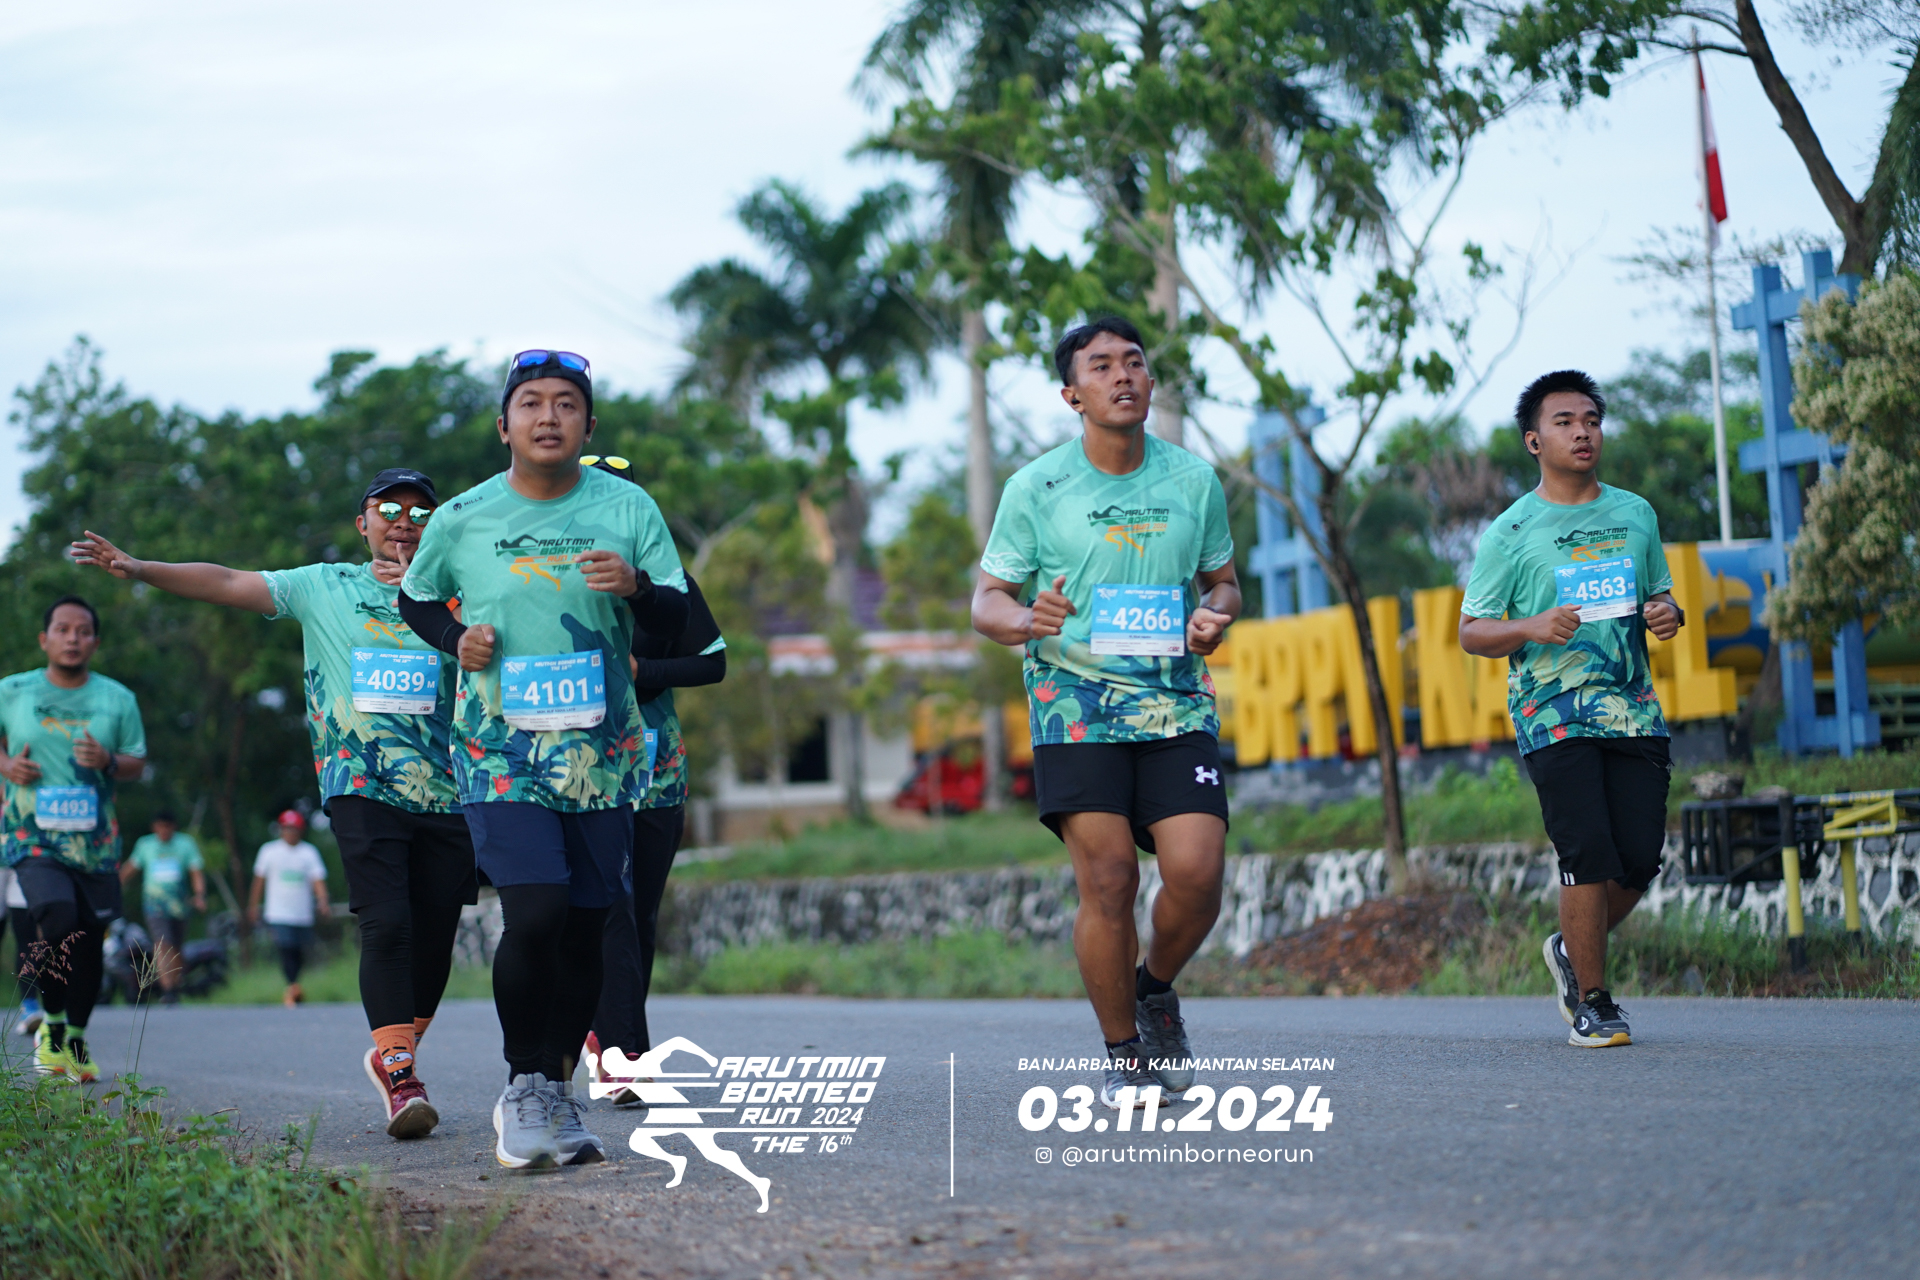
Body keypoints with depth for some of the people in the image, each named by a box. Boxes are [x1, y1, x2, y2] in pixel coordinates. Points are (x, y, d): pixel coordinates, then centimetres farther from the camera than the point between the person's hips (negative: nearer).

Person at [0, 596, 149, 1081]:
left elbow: (137, 763, 10)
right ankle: (51, 1023, 0)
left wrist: (109, 762, -12)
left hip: (95, 840, 2)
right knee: (57, 920, -24)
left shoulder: (117, 699, 8)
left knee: (89, 941, 3)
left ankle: (77, 1040, 24)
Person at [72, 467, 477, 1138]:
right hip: (362, 788, -2)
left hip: (446, 794, 2)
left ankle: (393, 1056, 22)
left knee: (434, 935, 2)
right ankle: (396, 1069, -14)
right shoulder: (324, 587, 10)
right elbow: (229, 584, 4)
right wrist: (139, 569, -5)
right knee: (387, 923, -18)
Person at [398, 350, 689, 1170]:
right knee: (534, 912, -18)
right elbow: (415, 599, 17)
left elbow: (676, 624, 3)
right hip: (501, 753, -2)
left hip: (603, 754, 3)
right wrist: (455, 638, -3)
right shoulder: (461, 520, 0)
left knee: (585, 929, 6)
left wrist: (637, 587, -19)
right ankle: (523, 1086, -1)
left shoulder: (628, 509, 2)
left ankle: (558, 1094, 22)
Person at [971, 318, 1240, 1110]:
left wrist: (1215, 615, -4)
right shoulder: (1036, 488, 1)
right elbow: (987, 600, 4)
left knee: (1196, 870, -13)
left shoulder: (1193, 480, 8)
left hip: (1177, 703, 2)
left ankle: (1155, 991, 19)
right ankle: (1124, 1058, 6)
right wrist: (1028, 620, -19)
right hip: (1075, 702, -2)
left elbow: (1221, 579, 19)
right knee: (1108, 879, -10)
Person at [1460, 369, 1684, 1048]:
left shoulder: (1635, 514, 14)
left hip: (1633, 710, 4)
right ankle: (1592, 1002, 0)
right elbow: (1471, 630, 1)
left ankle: (1572, 949, 27)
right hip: (1553, 716, -4)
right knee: (1590, 856, -14)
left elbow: (1660, 594, 24)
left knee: (1640, 858, -1)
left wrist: (1666, 613, -1)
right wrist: (1532, 627, -19)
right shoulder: (1510, 532, 1)